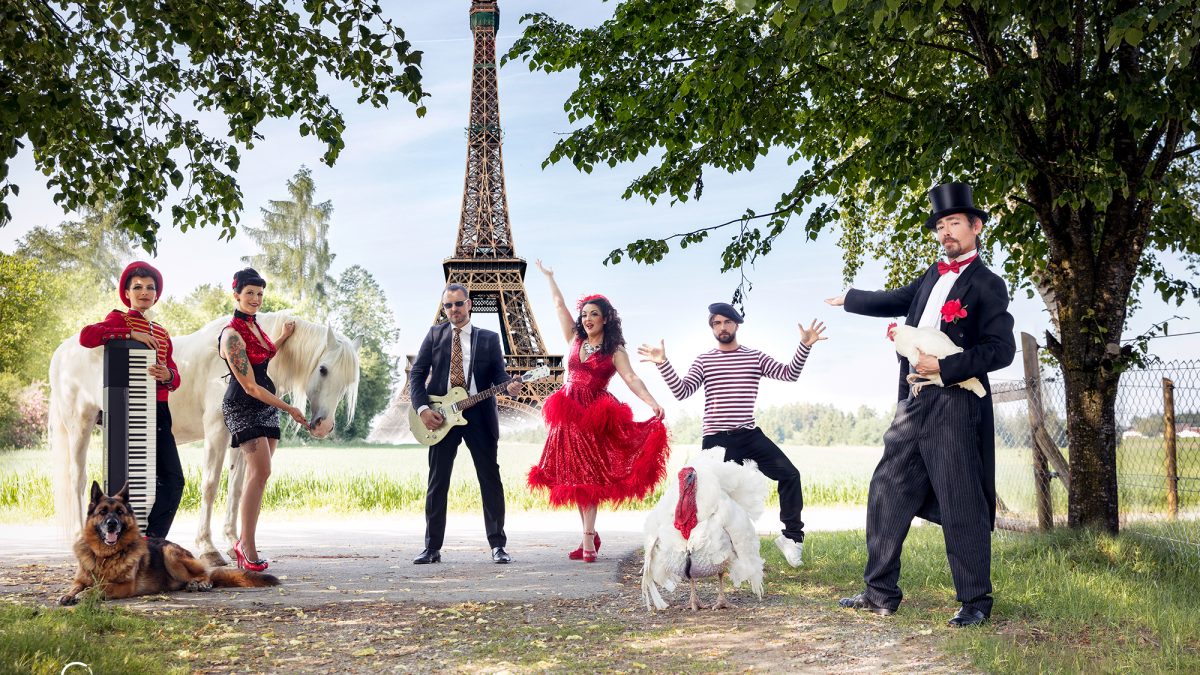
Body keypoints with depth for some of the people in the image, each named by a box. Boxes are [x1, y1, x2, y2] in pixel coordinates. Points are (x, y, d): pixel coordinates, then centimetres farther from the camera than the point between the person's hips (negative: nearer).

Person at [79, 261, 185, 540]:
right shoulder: (119, 320, 2)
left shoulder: (161, 333, 21)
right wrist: (131, 334, -20)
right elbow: (87, 336, -20)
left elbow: (175, 378, 11)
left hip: (158, 412, 7)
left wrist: (168, 375, -12)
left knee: (173, 480, 0)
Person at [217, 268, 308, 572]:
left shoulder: (254, 325, 9)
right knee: (261, 471, -18)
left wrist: (285, 337, 25)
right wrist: (289, 409, -15)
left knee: (257, 475, 6)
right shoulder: (232, 335, -17)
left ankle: (245, 542, 11)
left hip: (266, 405, 9)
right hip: (243, 406, -9)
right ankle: (247, 545, -14)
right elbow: (250, 387, -18)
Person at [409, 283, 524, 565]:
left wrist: (510, 385, -22)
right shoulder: (435, 335, 9)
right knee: (437, 482, 5)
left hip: (479, 414, -1)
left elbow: (498, 374, 2)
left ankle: (498, 545, 3)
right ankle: (432, 548, 12)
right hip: (441, 415, 1)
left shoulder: (489, 338, 8)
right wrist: (422, 408, -8)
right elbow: (417, 374, 6)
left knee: (490, 480, -2)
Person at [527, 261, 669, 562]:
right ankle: (590, 534, 14)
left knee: (589, 478, -8)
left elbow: (631, 378, -14)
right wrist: (549, 277, 29)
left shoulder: (614, 351, -1)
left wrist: (651, 402, -29)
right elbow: (560, 305, 20)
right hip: (569, 415, 5)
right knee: (575, 478, 4)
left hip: (595, 416, -4)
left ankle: (588, 540, -10)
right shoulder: (575, 340, 11)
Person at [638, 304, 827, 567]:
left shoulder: (755, 357, 8)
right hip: (716, 439, -1)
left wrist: (804, 346, -15)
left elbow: (790, 374, -1)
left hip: (750, 435, 1)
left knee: (790, 474, -12)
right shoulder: (703, 361, 6)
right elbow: (682, 392, -6)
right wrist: (663, 363, -18)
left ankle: (792, 535, 0)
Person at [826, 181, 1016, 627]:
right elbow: (894, 302, 35)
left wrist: (944, 366, -19)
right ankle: (880, 594, 16)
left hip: (954, 404, -8)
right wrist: (849, 299, 48)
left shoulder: (987, 285, -3)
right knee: (886, 493, 8)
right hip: (914, 403, 8)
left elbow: (1001, 349, -12)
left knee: (960, 505, -5)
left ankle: (975, 602, 4)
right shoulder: (933, 277, 18)